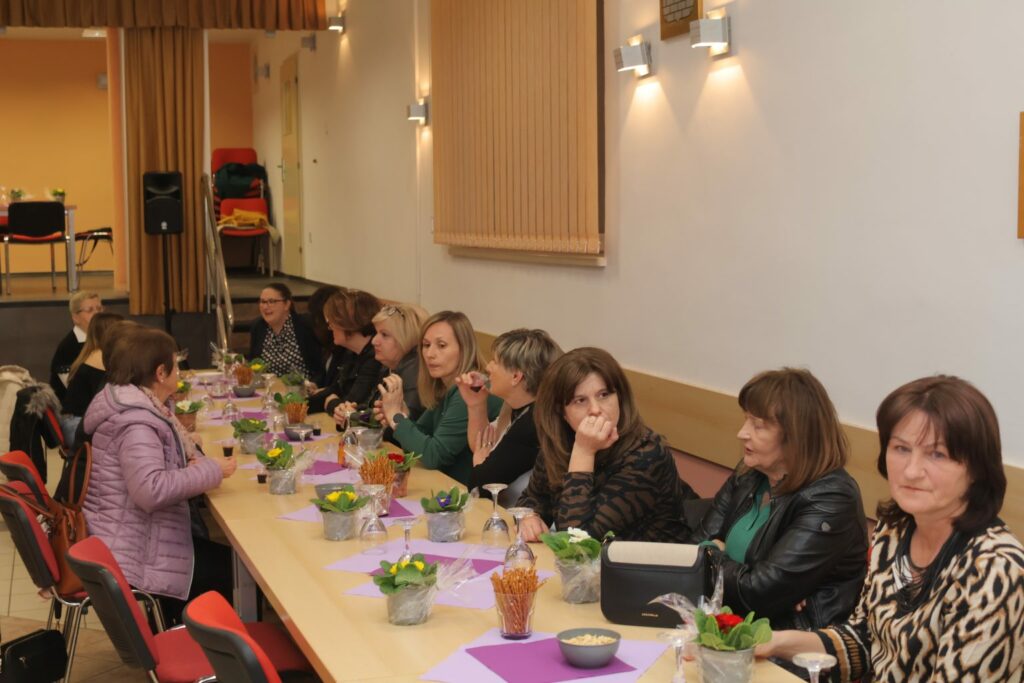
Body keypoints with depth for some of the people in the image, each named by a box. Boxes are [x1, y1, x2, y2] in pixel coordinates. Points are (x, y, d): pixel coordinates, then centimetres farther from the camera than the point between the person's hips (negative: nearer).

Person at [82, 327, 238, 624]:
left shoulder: (141, 406, 9)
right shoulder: (134, 422, -23)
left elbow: (159, 461, 23)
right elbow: (151, 489, -34)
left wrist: (191, 462, 0)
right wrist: (211, 470, -22)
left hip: (130, 535, 10)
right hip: (131, 553, -10)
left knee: (223, 557, 11)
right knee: (229, 572, -5)